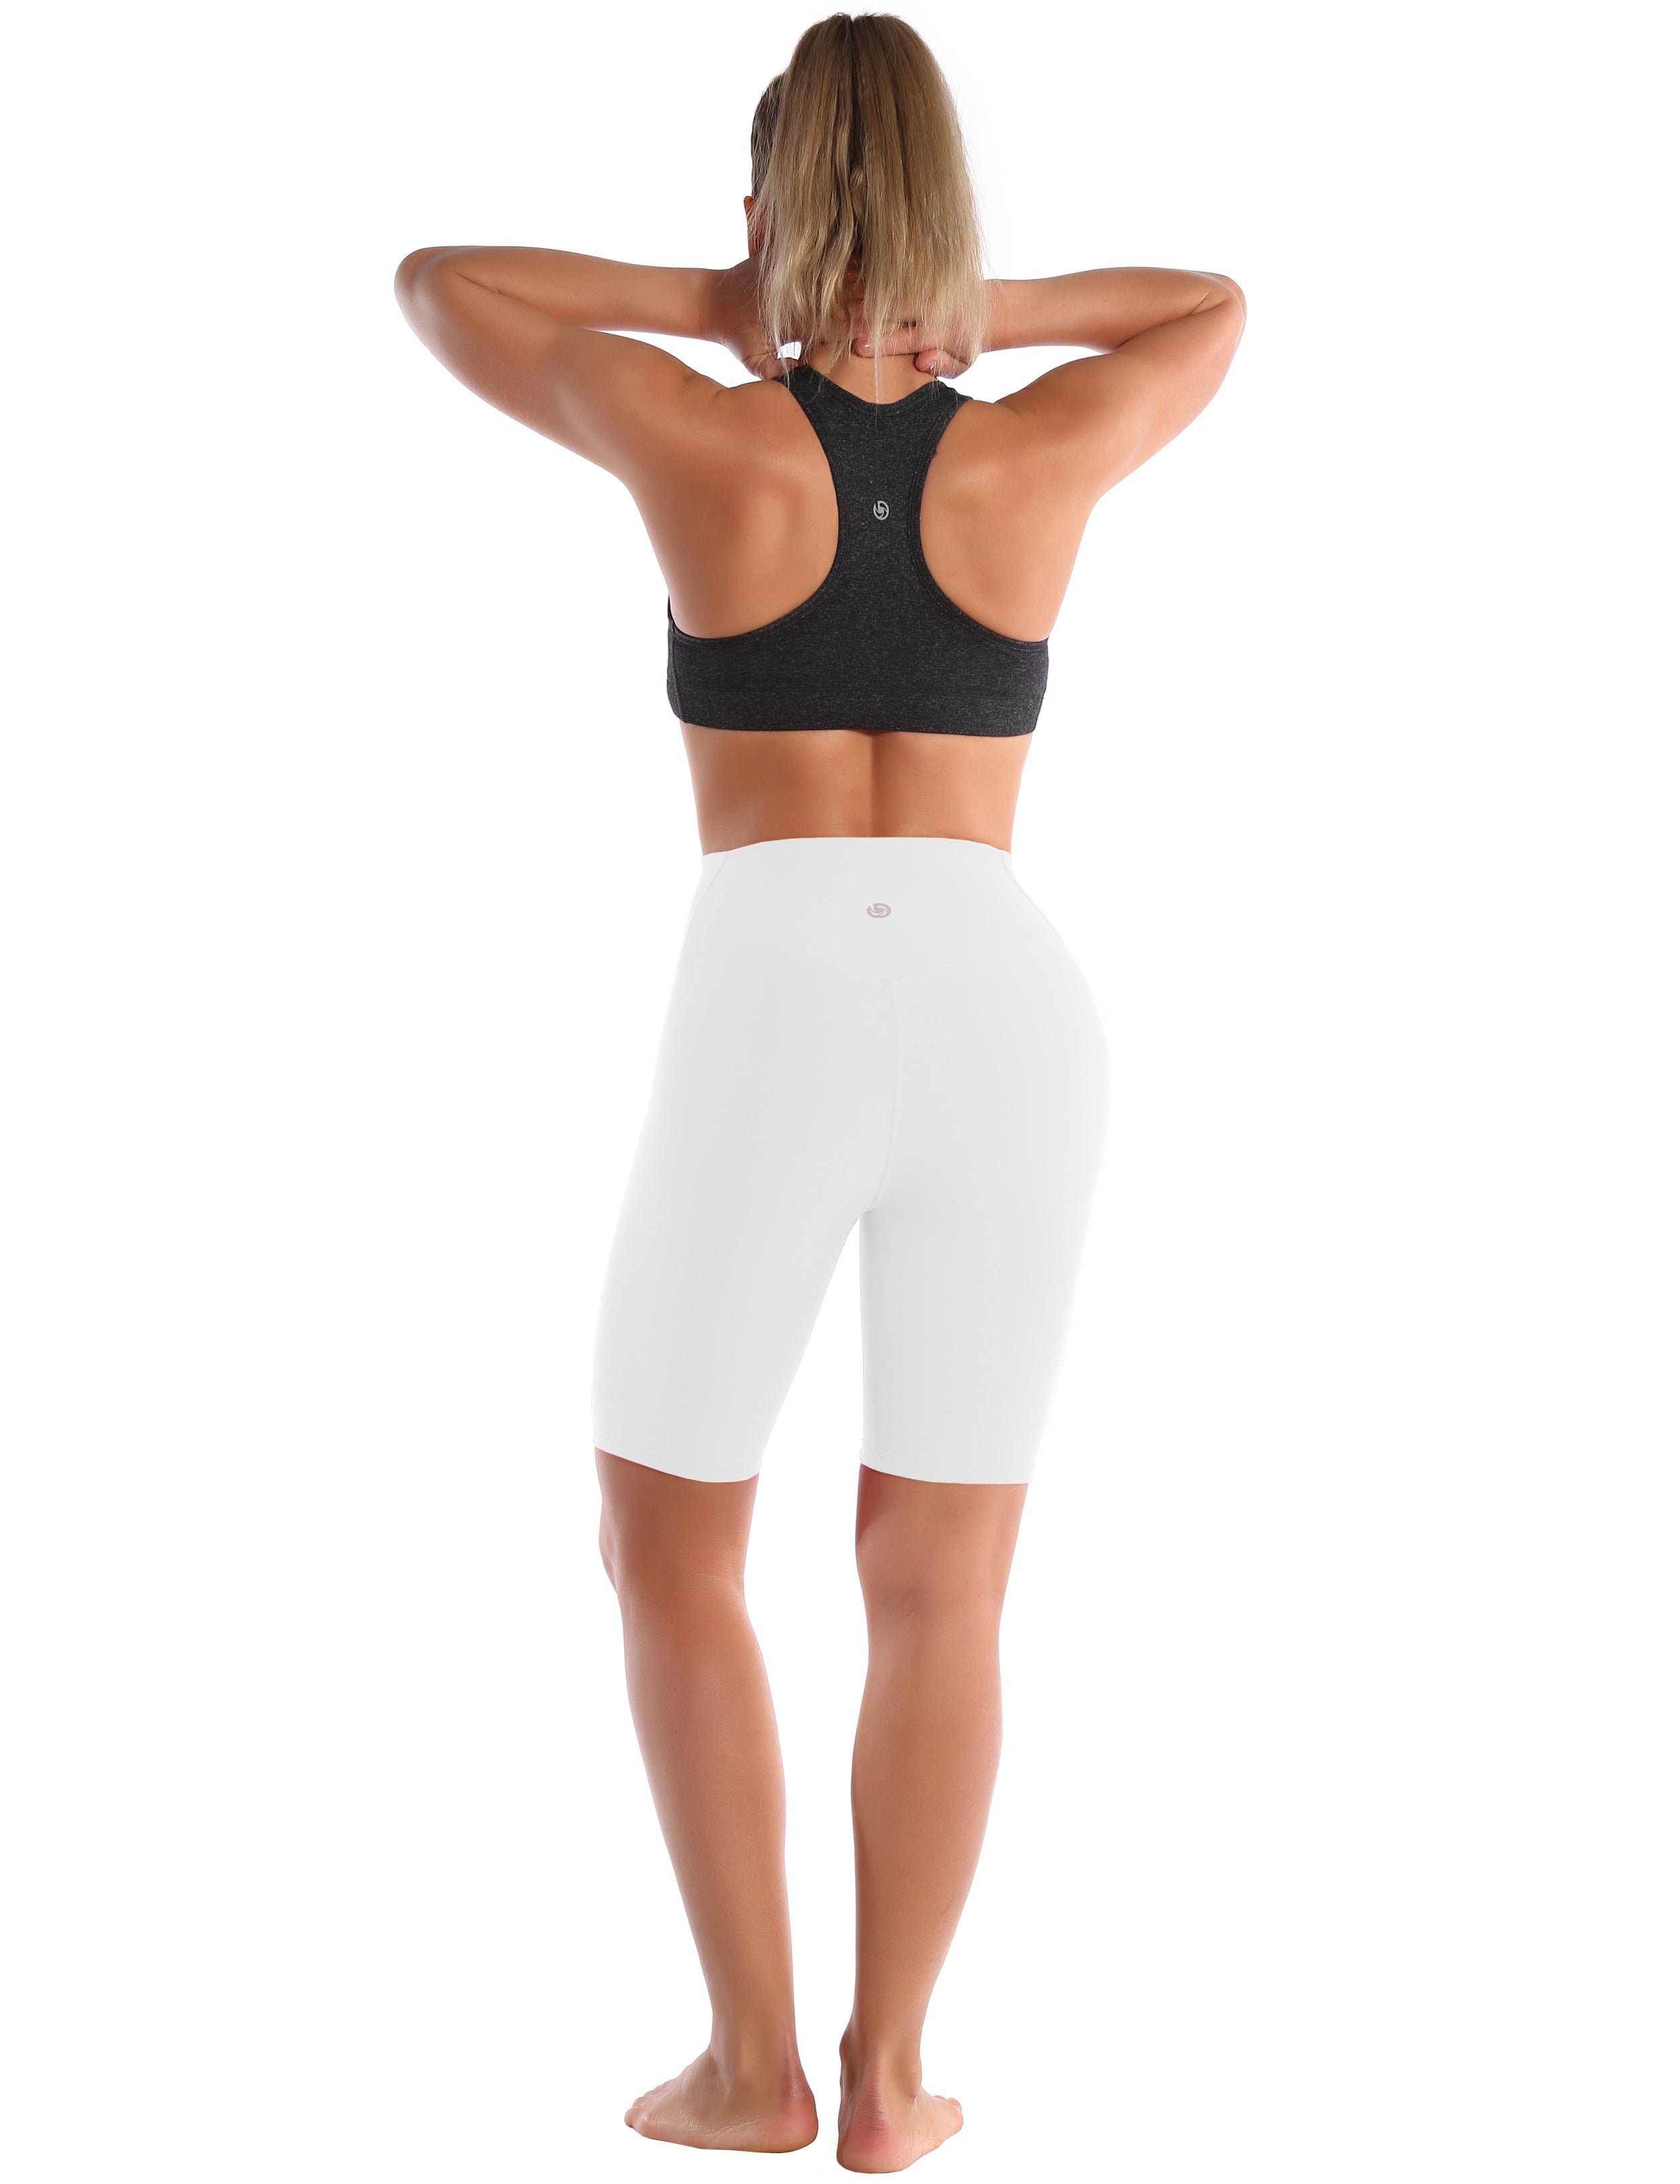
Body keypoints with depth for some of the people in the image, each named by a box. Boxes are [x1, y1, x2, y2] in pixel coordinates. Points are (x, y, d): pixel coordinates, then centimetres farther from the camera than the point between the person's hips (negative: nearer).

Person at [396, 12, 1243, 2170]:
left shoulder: (702, 439, 5)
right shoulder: (1039, 457, 10)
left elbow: (432, 279, 22)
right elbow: (1214, 307, 32)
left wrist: (717, 305, 19)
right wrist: (976, 312, 19)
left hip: (768, 1014, -2)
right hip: (1005, 1009, 2)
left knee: (666, 1547, 16)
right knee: (939, 1586, 13)